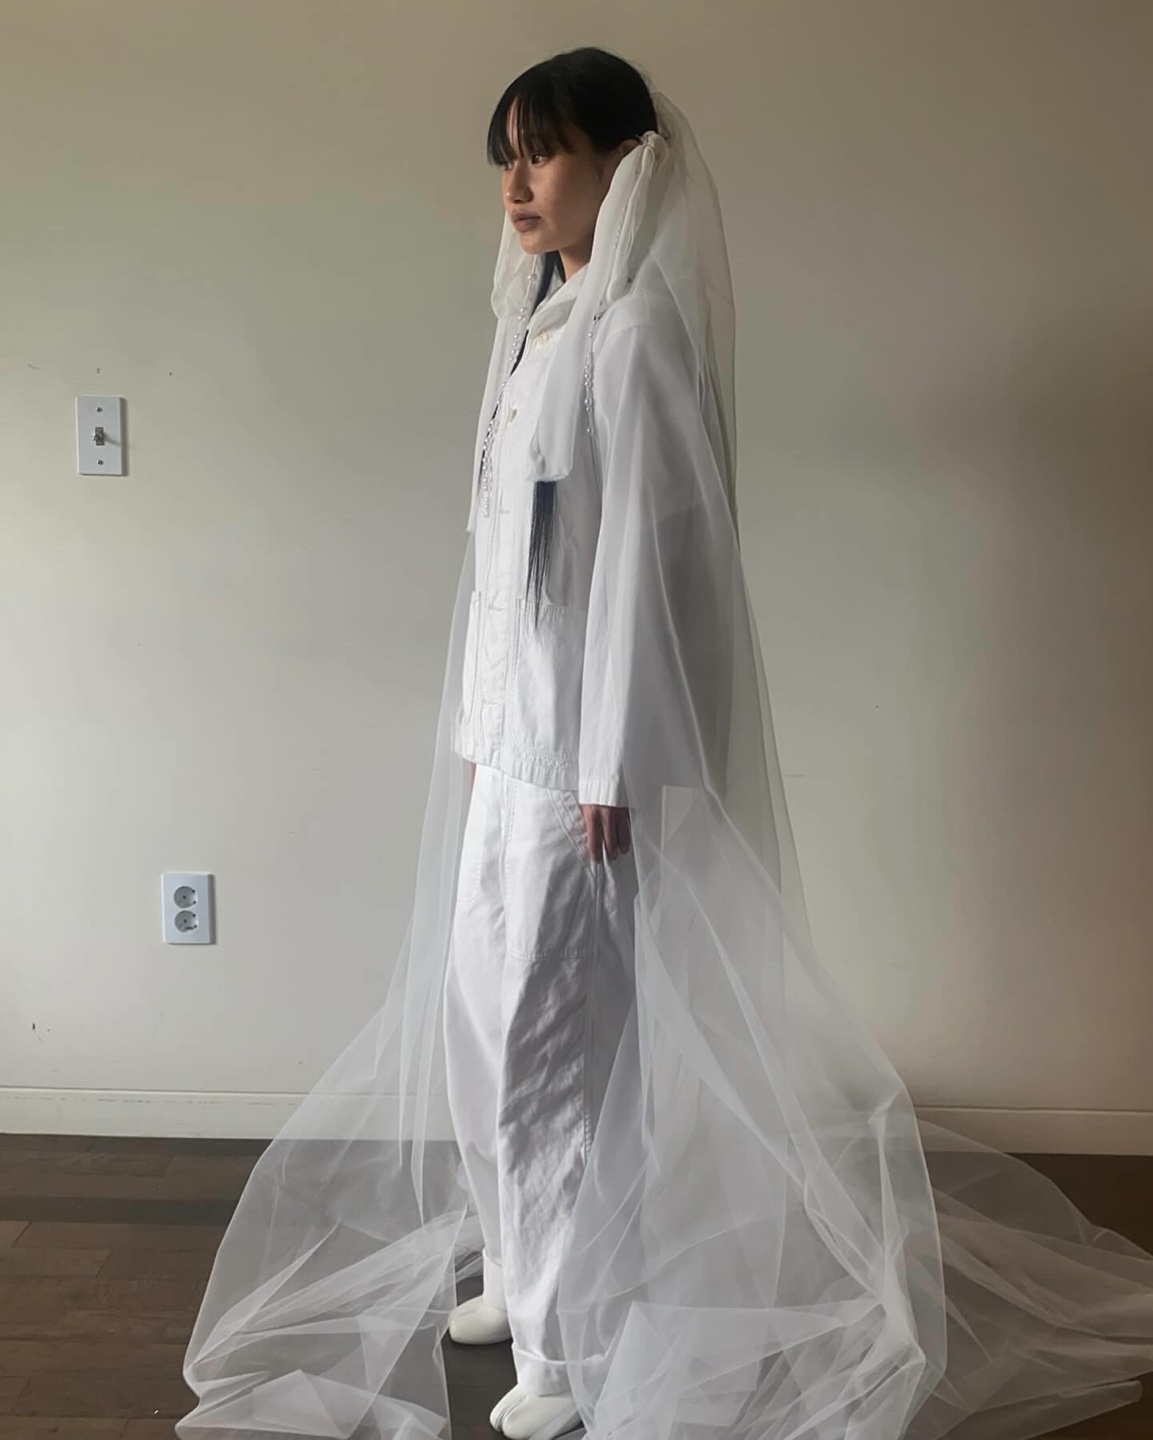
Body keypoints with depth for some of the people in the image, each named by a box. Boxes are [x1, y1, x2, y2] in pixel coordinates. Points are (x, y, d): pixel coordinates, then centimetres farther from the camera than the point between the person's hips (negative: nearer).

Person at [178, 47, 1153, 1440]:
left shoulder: (638, 331, -13)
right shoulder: (543, 321, 14)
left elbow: (646, 557, -18)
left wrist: (612, 773, -19)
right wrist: (475, 724, 16)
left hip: (587, 743, -9)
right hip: (515, 726, 9)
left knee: (557, 1032, -2)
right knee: (487, 1007, 15)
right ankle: (528, 1271, 32)